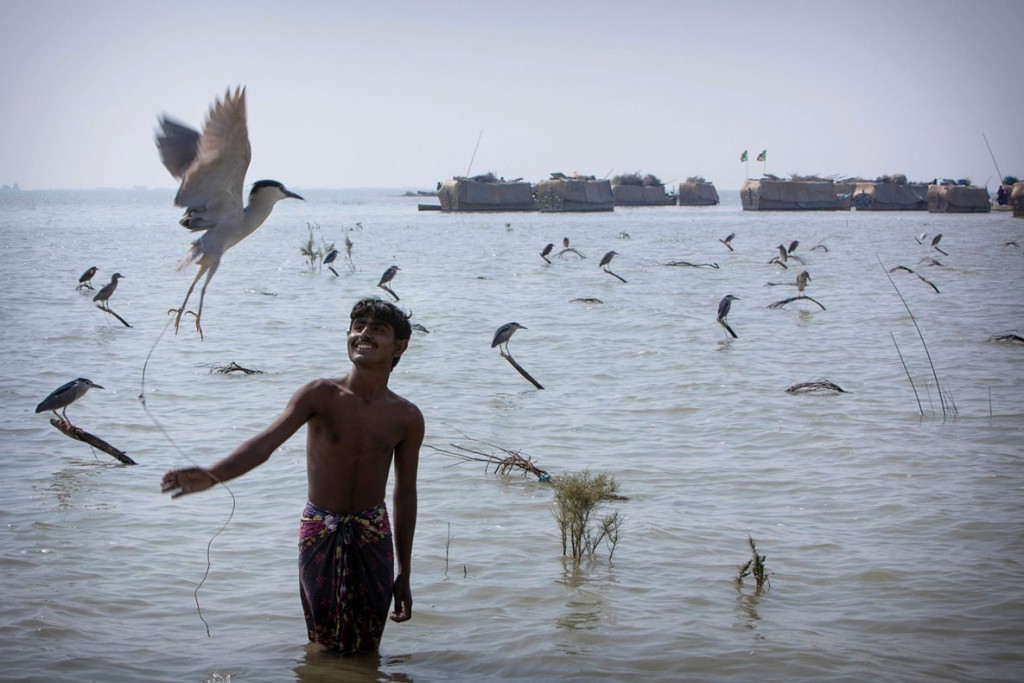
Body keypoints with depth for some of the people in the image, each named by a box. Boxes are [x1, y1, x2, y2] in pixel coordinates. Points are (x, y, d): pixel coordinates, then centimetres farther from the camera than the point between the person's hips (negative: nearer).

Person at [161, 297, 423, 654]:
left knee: (365, 650, 9)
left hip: (373, 537, 1)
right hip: (319, 533, -1)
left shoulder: (407, 418, -5)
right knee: (323, 646, 9)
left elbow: (405, 494, 4)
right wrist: (213, 475, -46)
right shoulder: (320, 396, -12)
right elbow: (266, 441, -26)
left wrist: (404, 574, 6)